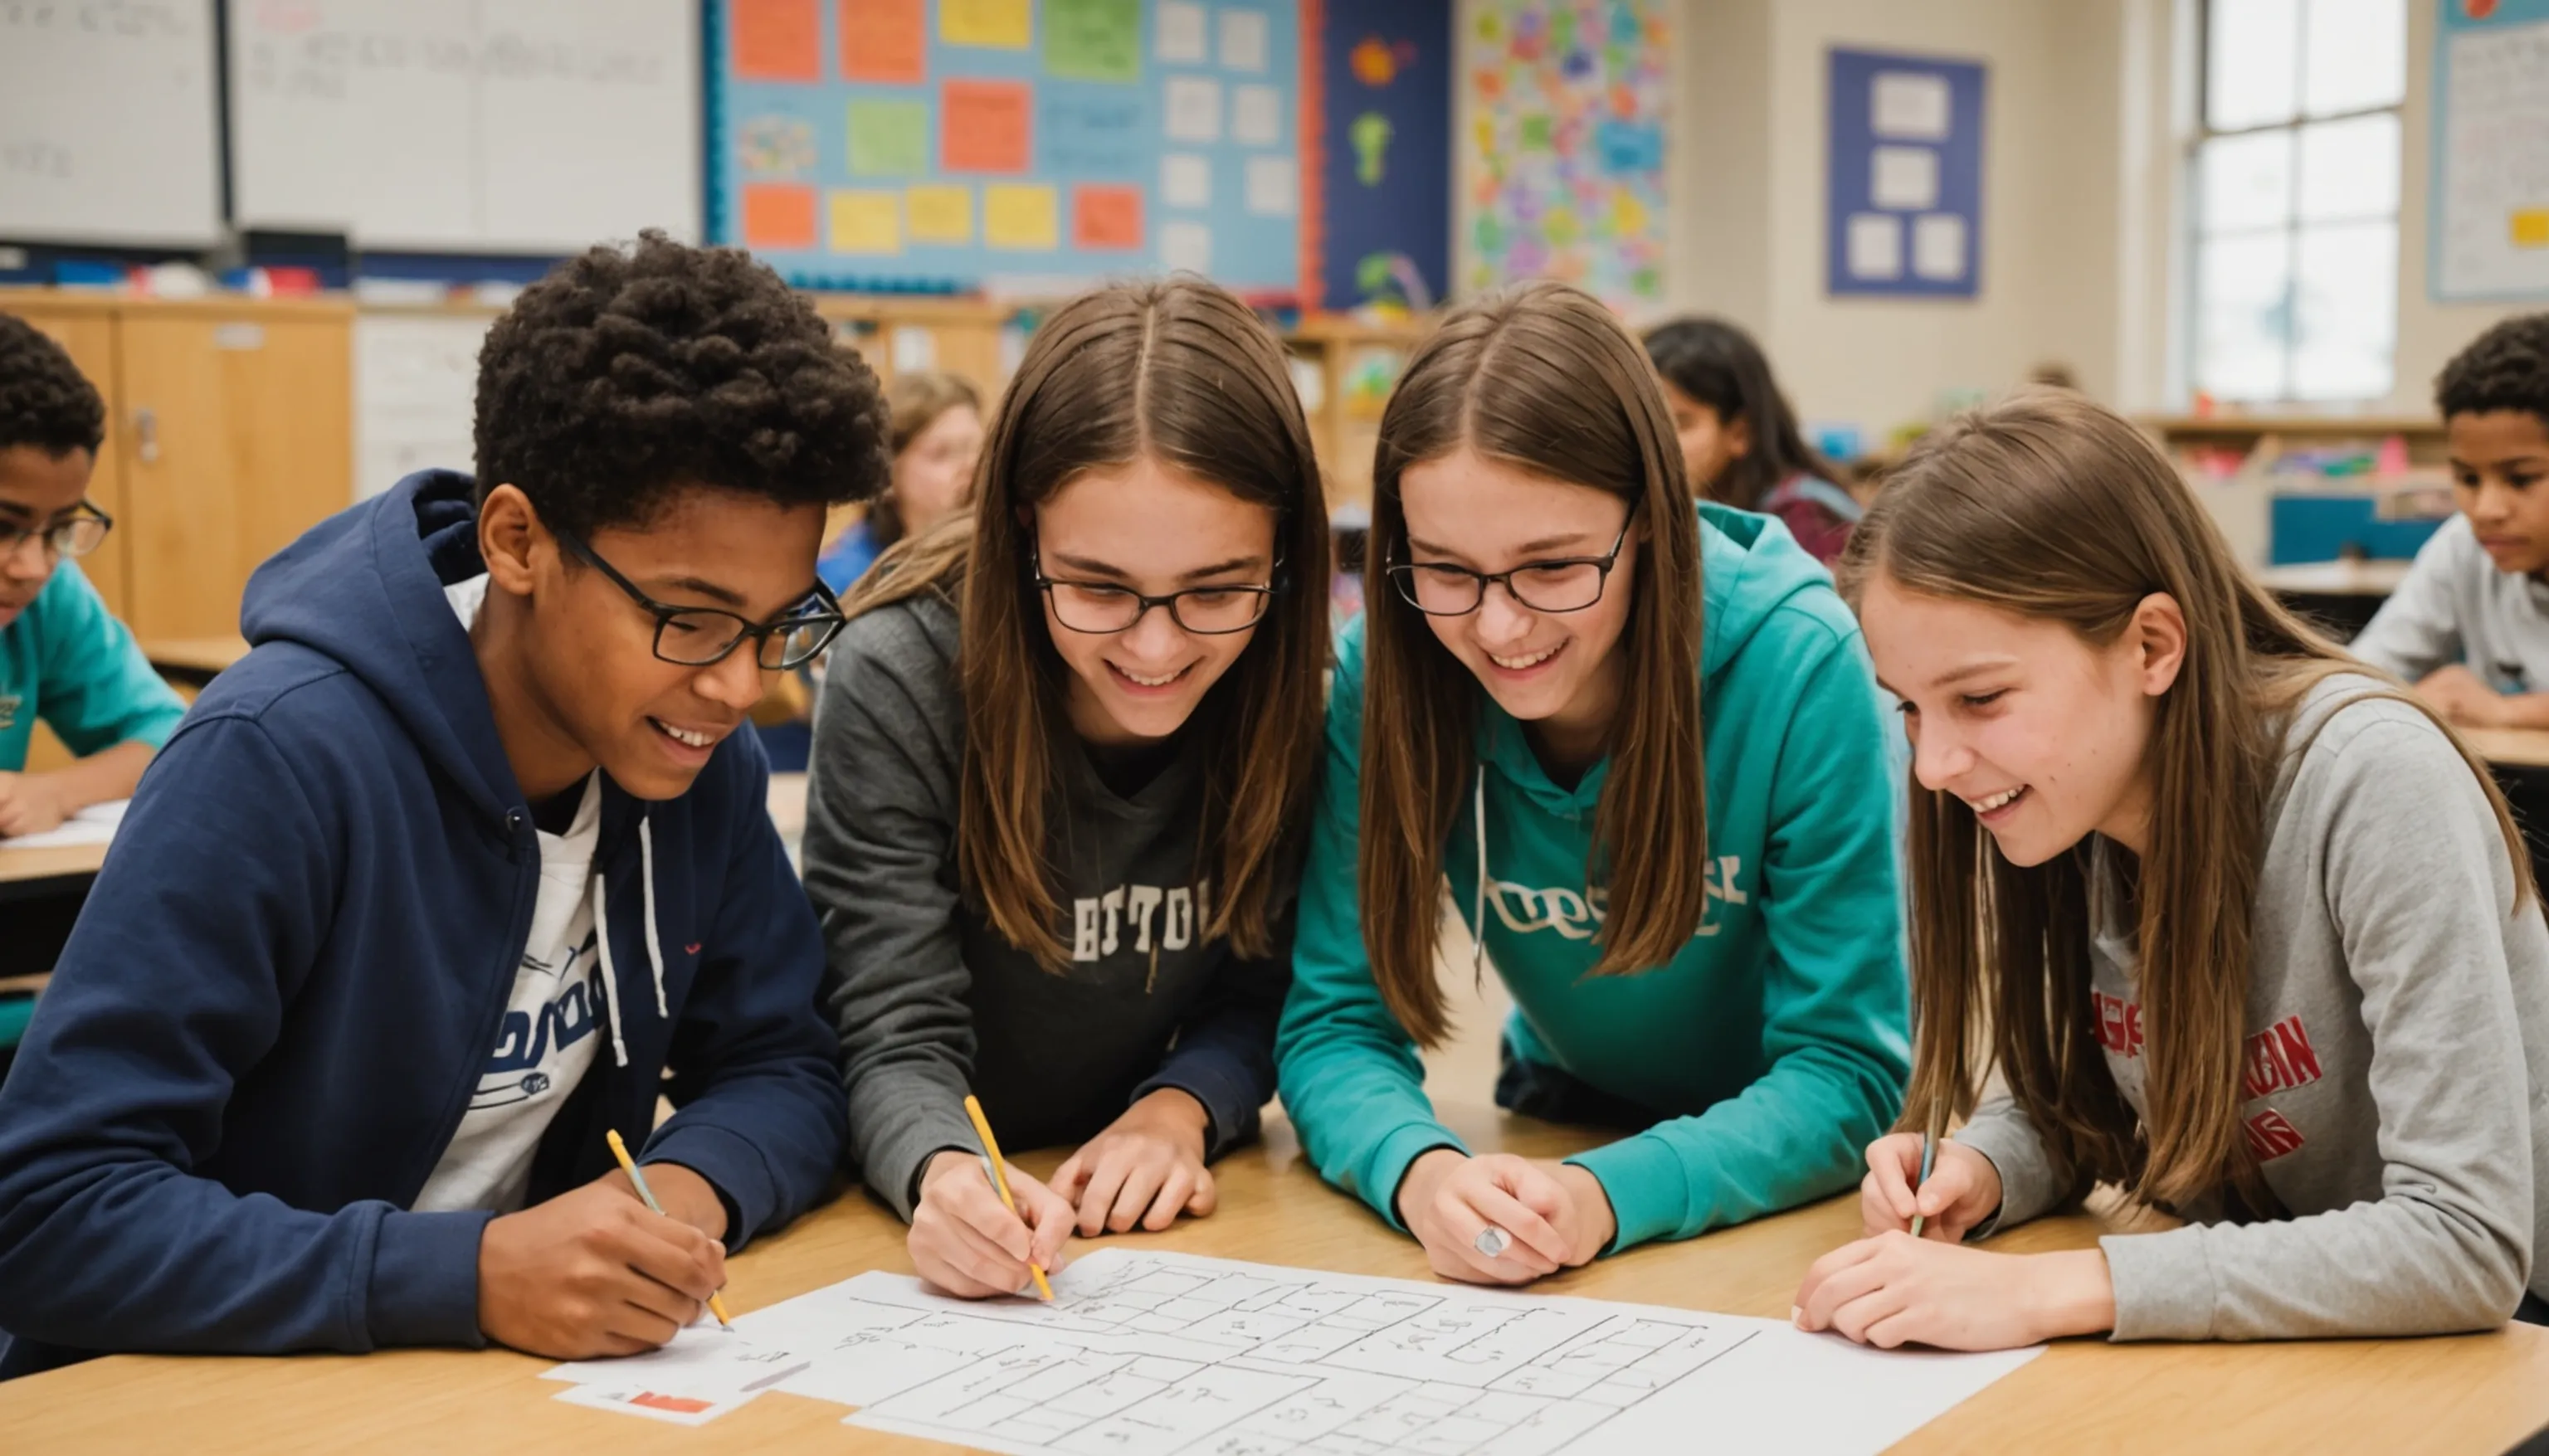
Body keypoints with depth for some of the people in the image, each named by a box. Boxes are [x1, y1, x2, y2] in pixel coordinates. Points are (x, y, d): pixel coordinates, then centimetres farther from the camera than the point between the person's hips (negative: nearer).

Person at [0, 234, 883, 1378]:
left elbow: (781, 1070, 6)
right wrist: (468, 1273, -32)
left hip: (507, 1375, 5)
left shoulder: (697, 755, -3)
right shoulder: (277, 762, -21)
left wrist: (694, 1186, -17)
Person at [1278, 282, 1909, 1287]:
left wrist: (1608, 1197, -36)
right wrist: (1416, 1168, -34)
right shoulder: (1385, 671, -16)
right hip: (1562, 1121, 3)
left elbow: (1846, 1071, -20)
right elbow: (1335, 1023, -12)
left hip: (1794, 1187, -2)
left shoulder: (1797, 665, -23)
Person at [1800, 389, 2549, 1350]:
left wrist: (2047, 1290, -31)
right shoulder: (2058, 801, -5)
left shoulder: (2369, 780, -24)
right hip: (2246, 1345, 5)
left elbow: (2469, 1245, -28)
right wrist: (1981, 1169, -14)